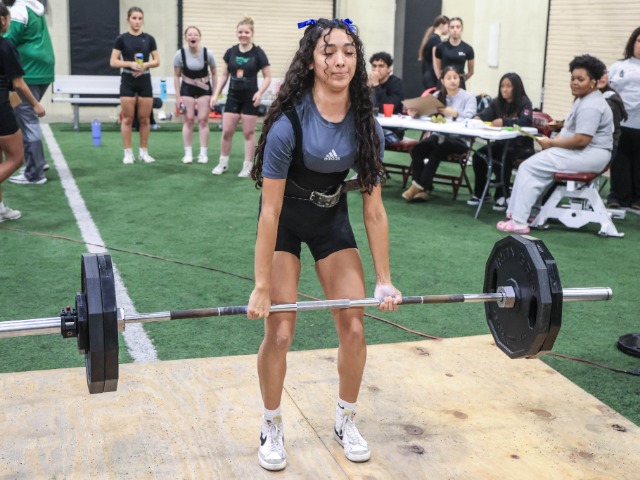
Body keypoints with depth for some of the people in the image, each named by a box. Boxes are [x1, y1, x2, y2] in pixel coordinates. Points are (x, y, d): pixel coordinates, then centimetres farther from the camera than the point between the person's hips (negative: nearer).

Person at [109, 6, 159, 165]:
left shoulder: (149, 38, 4)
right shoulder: (122, 38, -1)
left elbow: (157, 61, 5)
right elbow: (113, 62, -4)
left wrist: (145, 65, -15)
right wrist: (131, 64, -19)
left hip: (145, 81, 2)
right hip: (128, 82, -2)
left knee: (144, 119, 5)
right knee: (127, 119, 0)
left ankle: (143, 152, 14)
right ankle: (128, 153, 7)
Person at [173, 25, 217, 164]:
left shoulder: (207, 53, -15)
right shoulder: (180, 54, -14)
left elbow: (214, 74, -3)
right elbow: (177, 76, -4)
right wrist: (178, 96, -6)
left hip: (204, 89, 0)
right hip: (187, 89, 0)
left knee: (203, 120, -1)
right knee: (189, 120, 2)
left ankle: (204, 153, 6)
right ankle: (188, 153, 8)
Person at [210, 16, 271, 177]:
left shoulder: (258, 53, -8)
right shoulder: (230, 52, 3)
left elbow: (267, 77, -4)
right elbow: (224, 76, 10)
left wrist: (260, 93, -18)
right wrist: (216, 94, 3)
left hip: (250, 98, -3)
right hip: (233, 97, 3)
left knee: (249, 133, 3)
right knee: (226, 131, 3)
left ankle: (248, 167, 11)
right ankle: (223, 163, 18)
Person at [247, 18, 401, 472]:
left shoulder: (366, 125, -16)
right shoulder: (288, 123, -29)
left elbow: (374, 209, -9)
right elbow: (270, 212, -24)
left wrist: (385, 279, -7)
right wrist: (262, 286, -21)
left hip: (332, 220, 4)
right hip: (286, 222, -4)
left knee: (354, 326, -1)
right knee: (280, 331, -8)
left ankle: (346, 420, 22)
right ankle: (272, 429, 16)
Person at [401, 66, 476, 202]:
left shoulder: (468, 97, 2)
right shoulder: (437, 96, 15)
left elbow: (469, 117, -16)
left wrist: (455, 114, -37)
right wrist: (415, 112, -24)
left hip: (459, 139, -4)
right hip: (439, 136, 4)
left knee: (438, 150, -33)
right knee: (417, 149, -25)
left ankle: (420, 186, -23)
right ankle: (422, 189, -25)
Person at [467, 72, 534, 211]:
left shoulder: (524, 103, -6)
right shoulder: (497, 102, 9)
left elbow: (526, 121, -24)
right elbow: (485, 115, -6)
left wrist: (504, 122, -37)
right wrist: (477, 118, -30)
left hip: (521, 146, -5)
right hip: (502, 143, 5)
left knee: (503, 158, -32)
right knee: (479, 155, -15)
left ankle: (502, 195, -19)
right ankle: (479, 193, 0)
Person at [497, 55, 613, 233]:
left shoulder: (590, 106, -20)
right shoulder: (584, 99, 16)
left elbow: (581, 140, -27)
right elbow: (570, 129, 21)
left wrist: (552, 143, -14)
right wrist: (553, 140, 2)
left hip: (589, 156, -11)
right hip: (580, 152, 11)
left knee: (529, 167, -14)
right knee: (532, 164, 3)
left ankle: (518, 221, -14)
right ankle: (518, 214, -2)